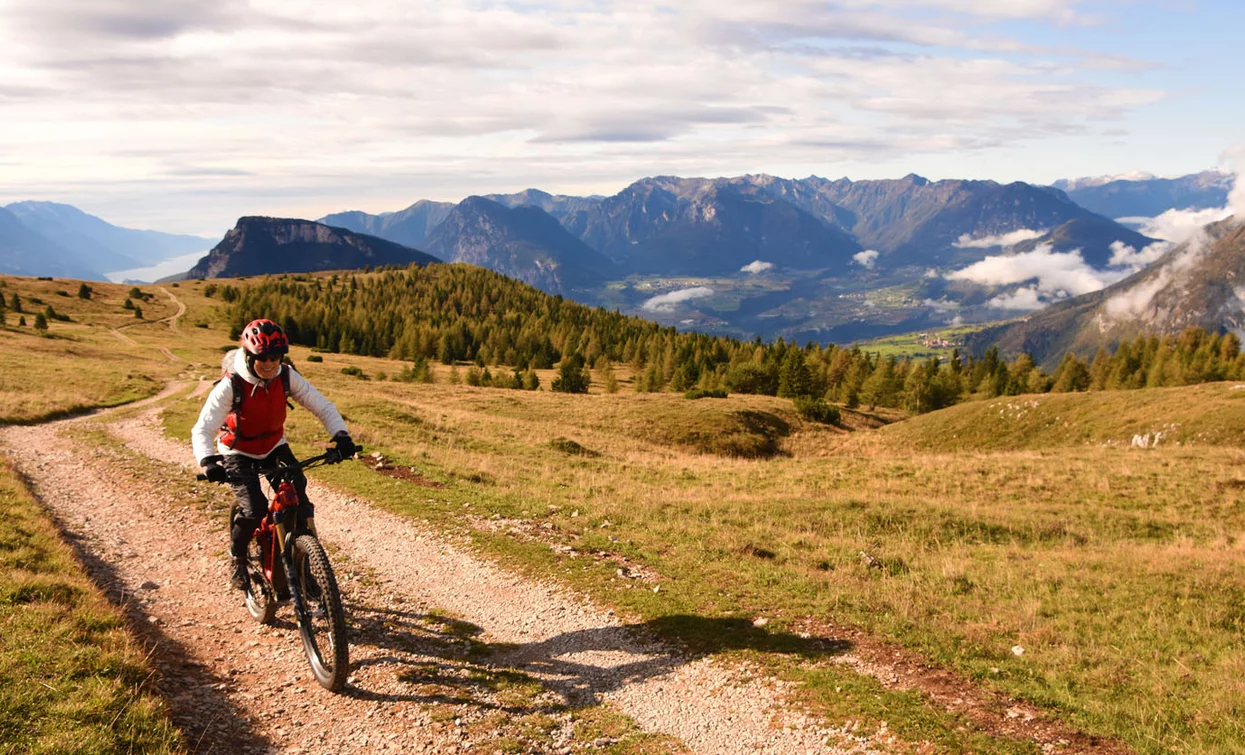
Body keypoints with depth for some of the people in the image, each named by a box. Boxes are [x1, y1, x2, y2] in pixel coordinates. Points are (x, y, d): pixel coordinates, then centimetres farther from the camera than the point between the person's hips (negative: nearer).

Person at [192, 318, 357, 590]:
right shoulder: (231, 386, -27)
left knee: (299, 502, -14)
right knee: (254, 509, -21)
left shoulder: (286, 376, -18)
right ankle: (236, 558, 9)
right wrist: (208, 461, -50)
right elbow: (202, 430, -31)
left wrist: (340, 435, -33)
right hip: (238, 453, -3)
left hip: (274, 447, 3)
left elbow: (322, 406, -16)